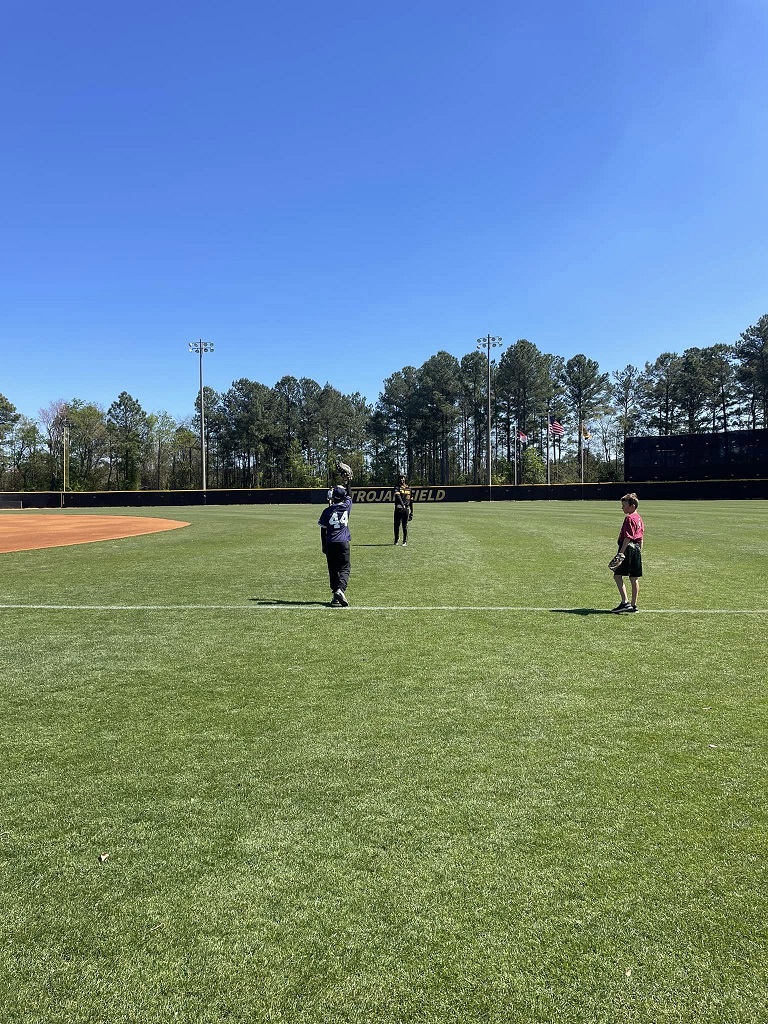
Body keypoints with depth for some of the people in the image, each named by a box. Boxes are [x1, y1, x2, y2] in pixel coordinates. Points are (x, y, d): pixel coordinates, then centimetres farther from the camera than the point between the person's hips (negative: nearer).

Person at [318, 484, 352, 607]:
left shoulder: (327, 511, 0)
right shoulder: (346, 507, 0)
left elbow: (323, 531, 4)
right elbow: (349, 496, 23)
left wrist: (324, 546, 13)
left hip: (330, 544, 1)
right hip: (343, 542, -1)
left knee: (333, 569, 8)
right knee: (345, 568, 2)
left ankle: (335, 596, 6)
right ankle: (340, 589, -23)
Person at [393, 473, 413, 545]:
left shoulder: (408, 488, 13)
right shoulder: (397, 488, 2)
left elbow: (411, 501, 16)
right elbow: (398, 496, -18)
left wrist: (411, 512, 13)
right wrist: (402, 504, -35)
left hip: (406, 509, 2)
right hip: (398, 508, -2)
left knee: (405, 526, 0)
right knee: (396, 525, 4)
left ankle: (405, 542, 4)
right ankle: (396, 539, 21)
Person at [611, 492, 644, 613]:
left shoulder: (629, 518, -13)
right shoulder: (639, 518, 17)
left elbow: (628, 537, -19)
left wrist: (621, 552, -22)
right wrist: (640, 551, 24)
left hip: (628, 548, -10)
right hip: (637, 549, 10)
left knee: (618, 575, -7)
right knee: (634, 578, 11)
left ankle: (625, 602, -14)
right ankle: (633, 605, 15)